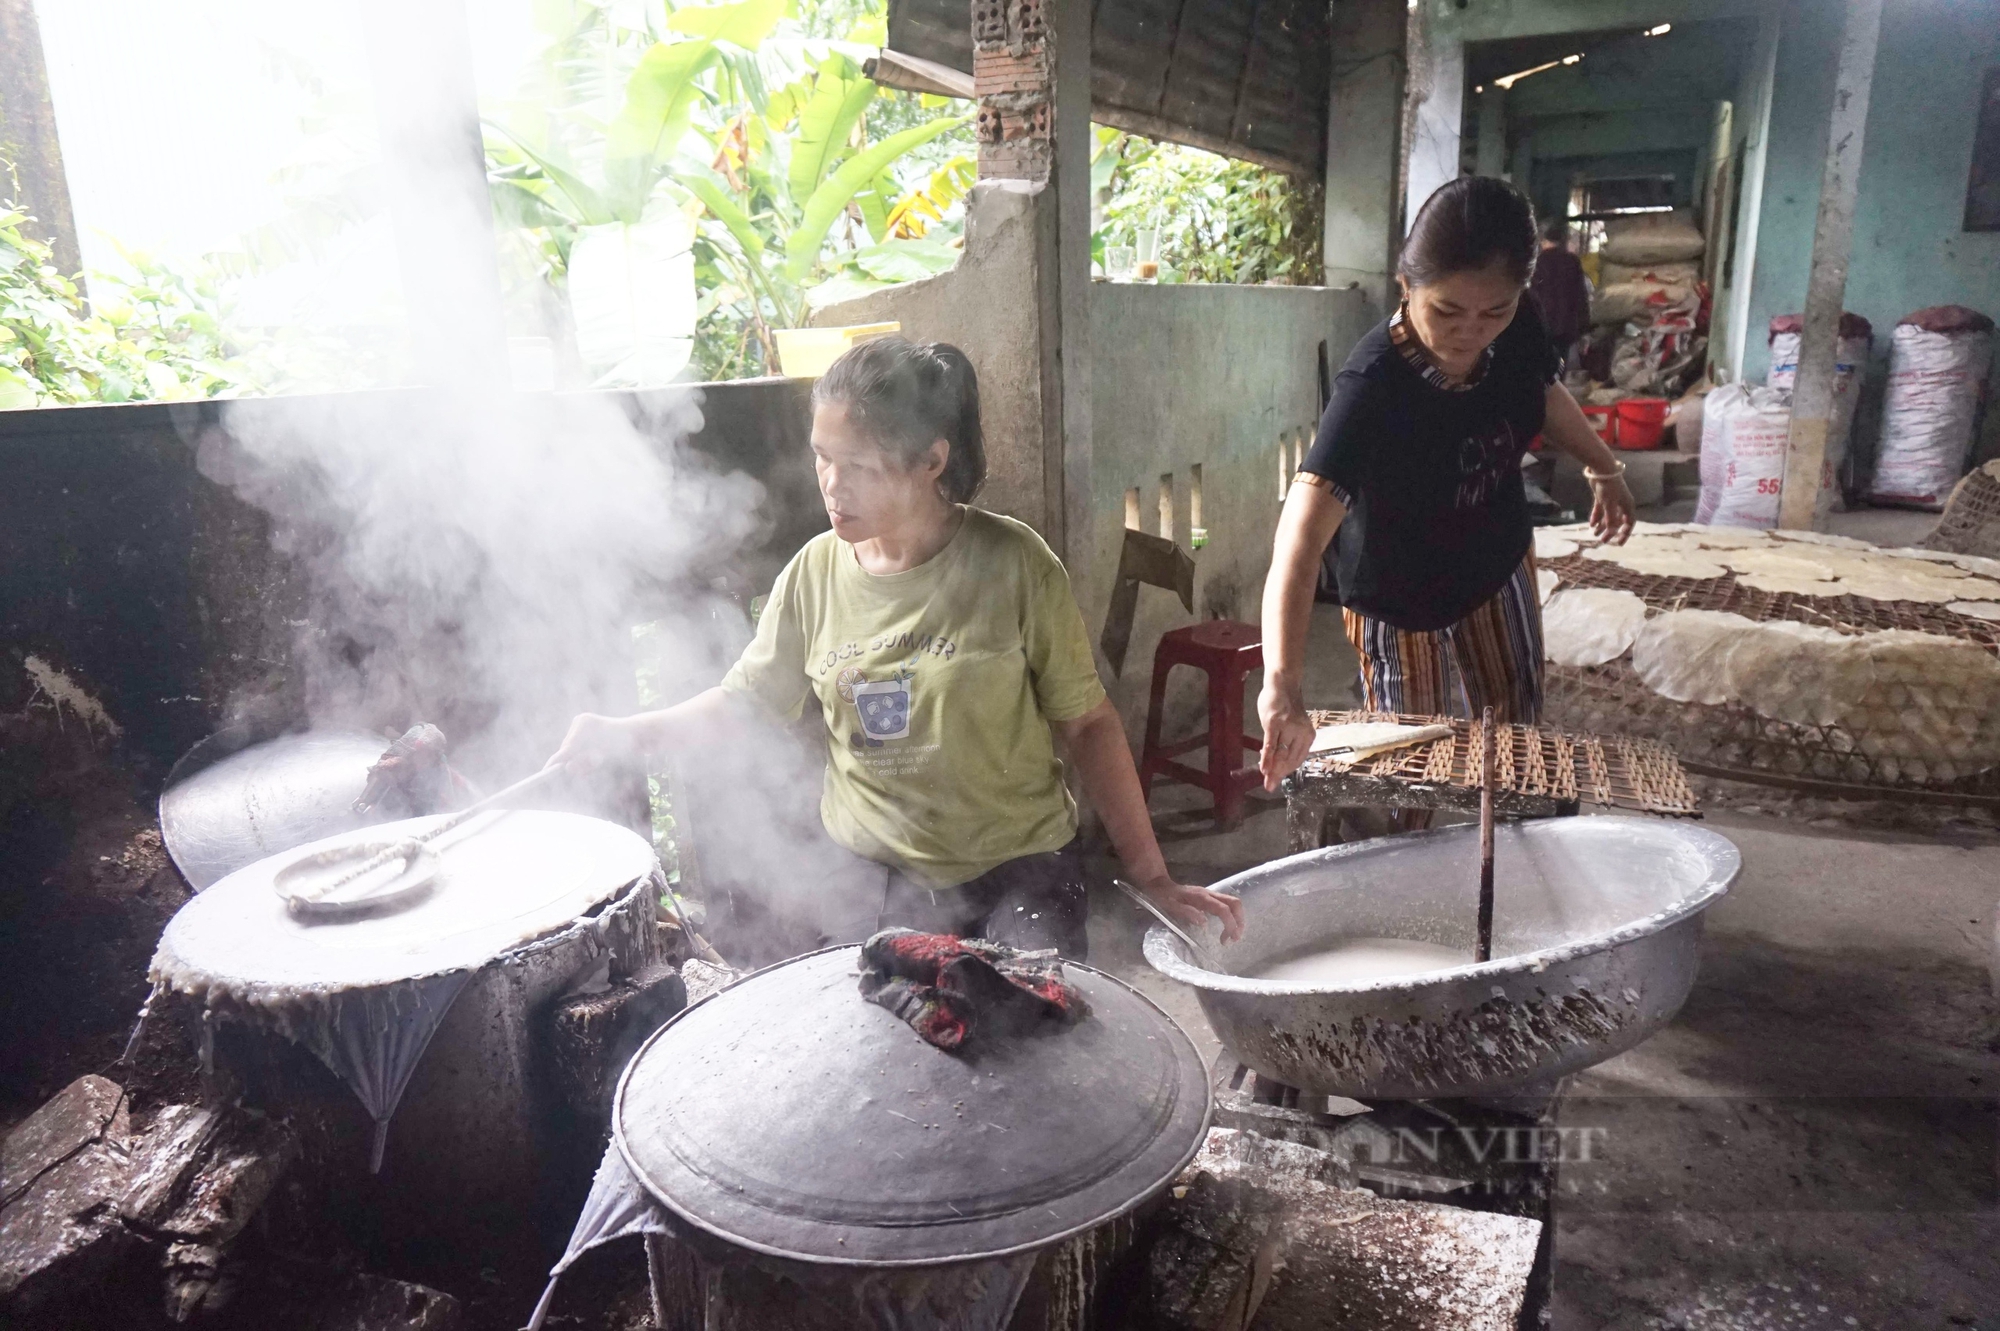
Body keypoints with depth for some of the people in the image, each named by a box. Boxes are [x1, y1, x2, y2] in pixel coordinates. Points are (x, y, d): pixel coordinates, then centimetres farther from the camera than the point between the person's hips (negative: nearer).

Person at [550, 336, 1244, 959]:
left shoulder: (1011, 562, -13)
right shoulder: (815, 572, -3)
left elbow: (1087, 722, -7)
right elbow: (743, 698, 8)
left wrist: (1152, 877, -6)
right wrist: (627, 734, -9)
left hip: (1015, 867, -3)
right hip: (864, 869, 3)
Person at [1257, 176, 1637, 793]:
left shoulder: (1518, 329, -20)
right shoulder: (1371, 389, -38)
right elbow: (1301, 540, -50)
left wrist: (1604, 468, 12)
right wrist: (1282, 686, -60)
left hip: (1501, 570, 6)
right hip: (1404, 607, -6)